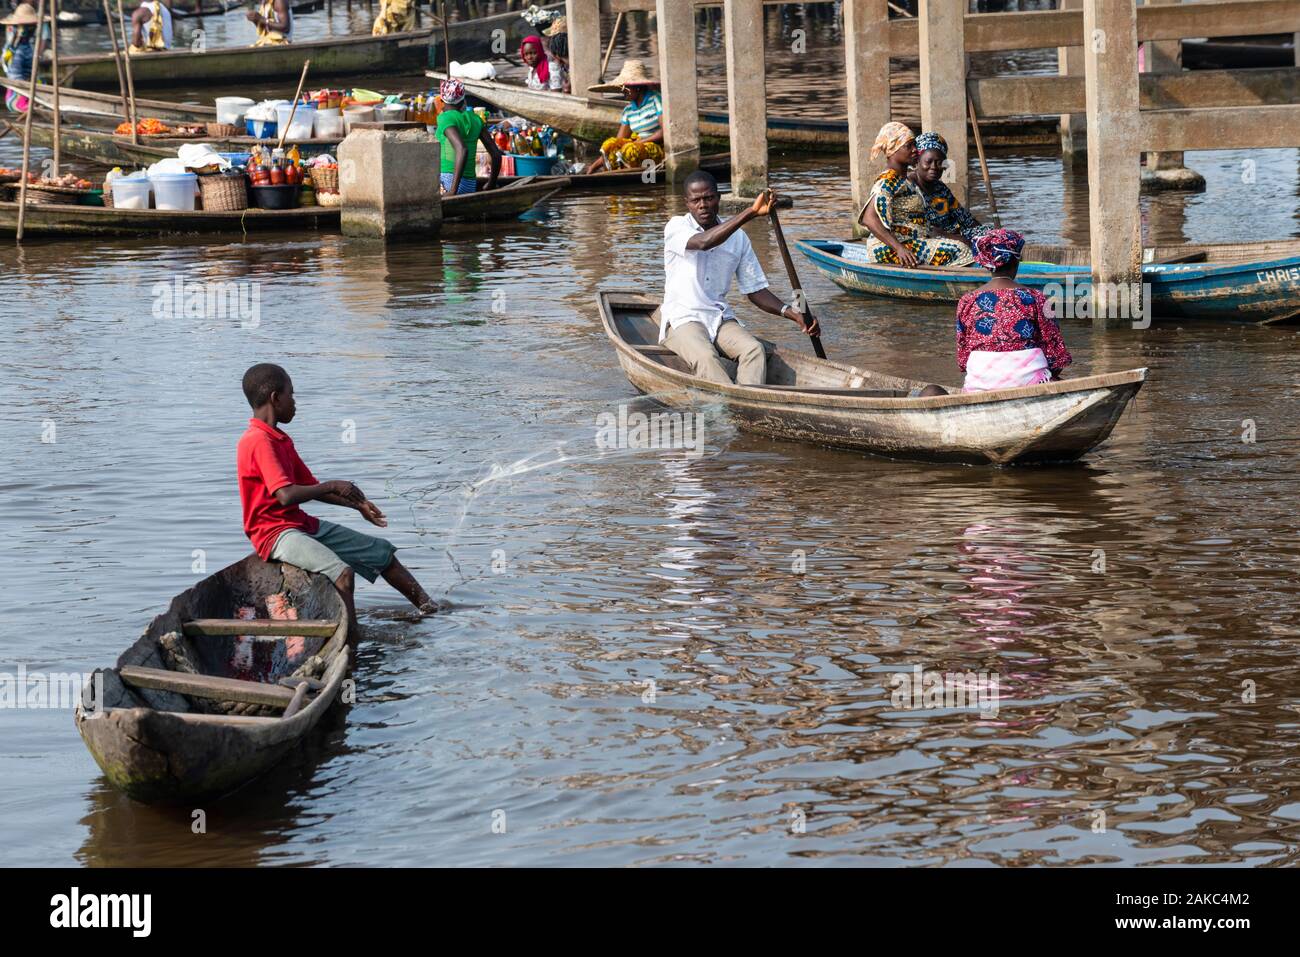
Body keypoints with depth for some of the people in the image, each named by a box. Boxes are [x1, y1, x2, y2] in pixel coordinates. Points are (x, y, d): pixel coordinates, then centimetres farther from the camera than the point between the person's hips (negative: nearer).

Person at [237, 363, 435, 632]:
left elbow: (310, 488, 21)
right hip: (275, 532, -10)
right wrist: (333, 487, -19)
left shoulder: (280, 440, 15)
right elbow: (286, 495, -29)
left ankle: (429, 609, 21)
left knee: (382, 552, 13)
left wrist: (357, 504, 15)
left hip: (304, 525, 10)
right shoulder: (259, 441, -18)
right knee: (342, 573, -33)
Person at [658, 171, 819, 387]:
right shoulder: (676, 228, -3)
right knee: (705, 357, -35)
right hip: (683, 319, -4)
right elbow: (703, 242, -27)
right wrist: (751, 213, -35)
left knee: (754, 350, -26)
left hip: (721, 318, 4)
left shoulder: (738, 238, 10)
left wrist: (792, 313, -7)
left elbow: (755, 290, 11)